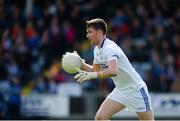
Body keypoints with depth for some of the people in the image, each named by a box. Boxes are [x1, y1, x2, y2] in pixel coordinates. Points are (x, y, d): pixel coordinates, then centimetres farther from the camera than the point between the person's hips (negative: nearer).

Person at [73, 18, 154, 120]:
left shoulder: (110, 48, -25)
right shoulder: (97, 50, 4)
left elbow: (113, 71, -41)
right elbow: (95, 70, 15)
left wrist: (93, 75, -52)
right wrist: (81, 64, -1)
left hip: (136, 89, -8)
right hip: (120, 90, 8)